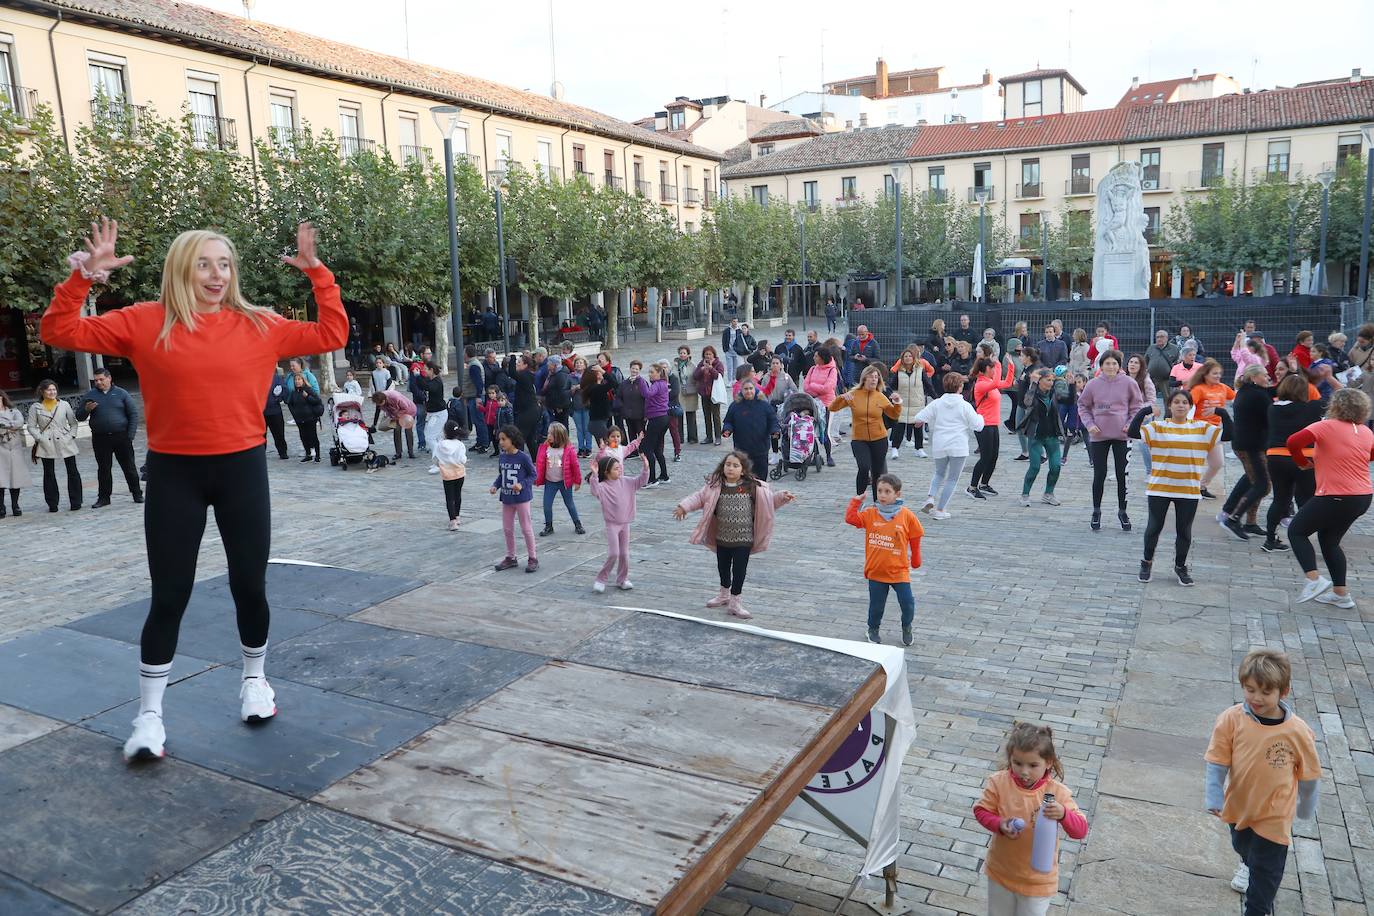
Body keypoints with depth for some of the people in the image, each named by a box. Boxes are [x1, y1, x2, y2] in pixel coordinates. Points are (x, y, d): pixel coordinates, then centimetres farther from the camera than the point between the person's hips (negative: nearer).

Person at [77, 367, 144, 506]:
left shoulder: (121, 393, 3)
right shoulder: (90, 395, 8)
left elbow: (133, 414, 1)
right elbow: (79, 416, 11)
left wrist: (130, 435, -6)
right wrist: (86, 409, -12)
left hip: (121, 437, -2)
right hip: (100, 439, 2)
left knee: (129, 467, 4)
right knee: (103, 469, 7)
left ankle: (137, 494, 13)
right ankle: (104, 497, 14)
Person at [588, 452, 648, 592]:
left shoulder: (625, 482, 3)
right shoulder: (603, 486, -15)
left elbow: (640, 481, 5)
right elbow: (595, 491, -36)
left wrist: (645, 468, -10)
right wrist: (594, 475, -48)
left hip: (625, 523, 6)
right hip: (612, 524, -6)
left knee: (624, 554, 11)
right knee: (613, 554, -11)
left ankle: (622, 580, 25)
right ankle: (601, 580, 5)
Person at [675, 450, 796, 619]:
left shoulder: (752, 487, -8)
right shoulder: (715, 486, -5)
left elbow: (769, 501, 0)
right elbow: (699, 497, -2)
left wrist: (782, 497, -14)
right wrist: (684, 506, -15)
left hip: (744, 538, -3)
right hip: (722, 537, 3)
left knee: (739, 569, 2)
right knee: (723, 567, 20)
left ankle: (734, 602, 18)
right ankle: (724, 595, 43)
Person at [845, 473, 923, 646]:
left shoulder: (907, 516, -8)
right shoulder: (870, 513, -4)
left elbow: (915, 539, 2)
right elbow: (850, 518, -12)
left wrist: (916, 560, 10)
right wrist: (856, 501, -12)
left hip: (899, 571, -1)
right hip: (876, 571, 1)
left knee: (907, 603, 0)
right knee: (876, 605, 12)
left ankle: (906, 628, 28)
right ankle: (873, 629, 37)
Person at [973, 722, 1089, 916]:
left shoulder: (1056, 792, -21)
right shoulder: (999, 782, -17)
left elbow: (1081, 830, -20)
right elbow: (981, 810, -6)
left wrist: (1063, 814, -40)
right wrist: (1000, 825, -25)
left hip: (1038, 877, -2)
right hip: (1001, 871, 2)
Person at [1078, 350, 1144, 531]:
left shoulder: (1129, 383, -4)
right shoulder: (1093, 384, -3)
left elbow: (1137, 406, 5)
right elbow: (1083, 406, 7)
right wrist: (1089, 424, -6)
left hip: (1122, 435, 0)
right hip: (1099, 436, 0)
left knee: (1123, 475, 6)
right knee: (1099, 475, 6)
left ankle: (1122, 511, 20)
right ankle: (1096, 512, 20)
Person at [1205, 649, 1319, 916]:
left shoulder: (1298, 732, -24)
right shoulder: (1231, 719, -22)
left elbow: (1309, 776, -7)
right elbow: (1217, 762, -14)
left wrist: (1306, 809, 6)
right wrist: (1214, 796, -23)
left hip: (1274, 816, -3)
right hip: (1239, 806, 3)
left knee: (1265, 874, 7)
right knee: (1241, 845, 33)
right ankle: (1248, 864, 66)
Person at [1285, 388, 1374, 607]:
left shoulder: (1327, 426, -12)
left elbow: (1294, 441, -24)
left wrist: (1302, 461, -7)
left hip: (1336, 497, -7)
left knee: (1296, 531, 7)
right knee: (1330, 541, 20)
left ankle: (1314, 579, -8)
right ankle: (1341, 593, 19)